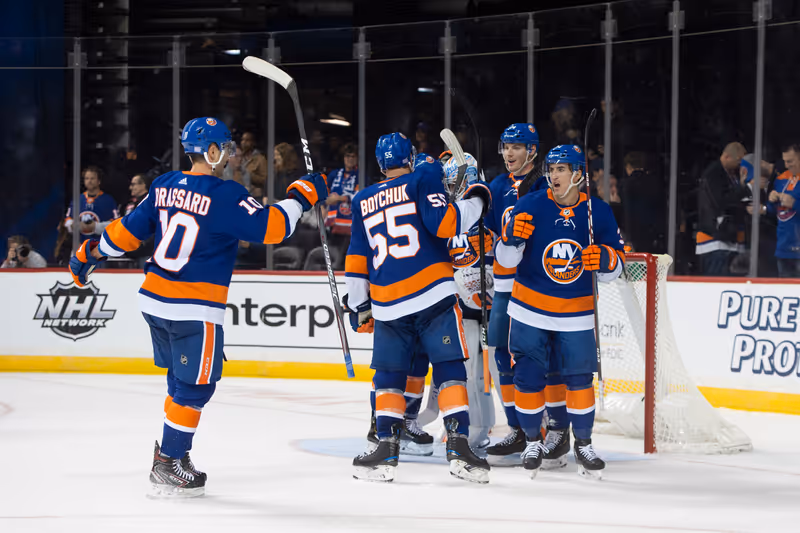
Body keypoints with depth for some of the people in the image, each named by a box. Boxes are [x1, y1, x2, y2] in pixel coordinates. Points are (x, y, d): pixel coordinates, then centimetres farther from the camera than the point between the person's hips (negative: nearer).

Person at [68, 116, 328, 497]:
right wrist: (301, 196, -5)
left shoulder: (164, 186, 6)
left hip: (154, 301, 8)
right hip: (194, 309, -8)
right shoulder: (224, 195, -16)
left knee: (182, 380, 22)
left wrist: (90, 253, 25)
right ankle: (167, 468, 4)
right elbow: (270, 227, -19)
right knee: (195, 386, 2)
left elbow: (129, 230, 12)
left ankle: (170, 452, 28)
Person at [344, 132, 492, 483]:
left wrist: (358, 306, 24)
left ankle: (387, 448, 3)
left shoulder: (363, 201, 17)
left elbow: (356, 260, 17)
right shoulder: (422, 179, 3)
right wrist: (476, 201, 3)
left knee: (389, 375, 12)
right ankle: (458, 445, -10)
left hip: (387, 304, 4)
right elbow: (445, 223, -12)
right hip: (432, 294, -4)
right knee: (449, 369, -1)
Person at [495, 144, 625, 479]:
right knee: (528, 376, 0)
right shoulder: (530, 206, -9)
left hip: (576, 315, 1)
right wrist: (511, 238, -28)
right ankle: (533, 443, 17)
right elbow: (505, 260, -7)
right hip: (530, 310, 0)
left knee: (579, 377, -2)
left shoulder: (598, 212, -4)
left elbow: (614, 270, 1)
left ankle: (584, 445, 12)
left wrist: (607, 259, -23)